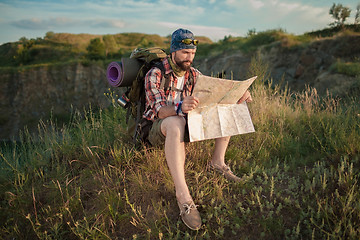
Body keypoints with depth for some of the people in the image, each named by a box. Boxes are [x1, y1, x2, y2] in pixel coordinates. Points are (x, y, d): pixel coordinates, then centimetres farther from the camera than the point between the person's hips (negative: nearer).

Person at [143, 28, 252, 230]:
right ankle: (183, 196, -42)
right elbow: (159, 109, -26)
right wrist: (180, 108, -49)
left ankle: (218, 161, -3)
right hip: (158, 130, -5)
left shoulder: (194, 74, 4)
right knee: (176, 123, -43)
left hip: (183, 126, 6)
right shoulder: (155, 74, -14)